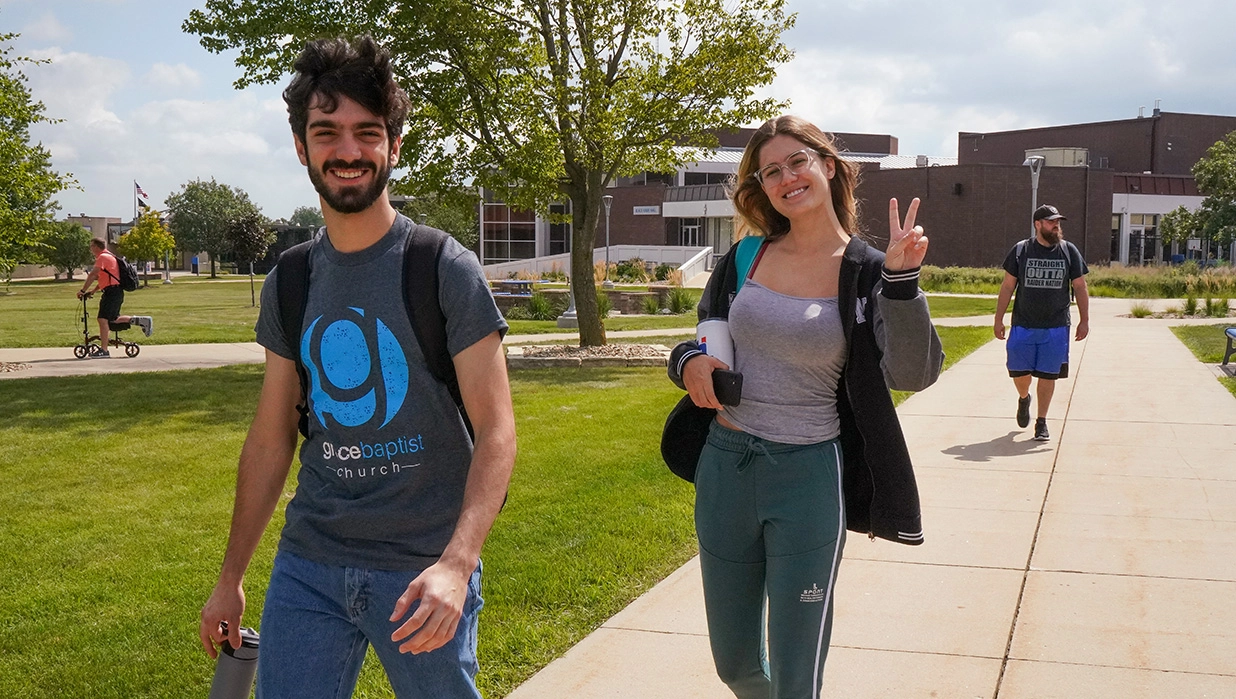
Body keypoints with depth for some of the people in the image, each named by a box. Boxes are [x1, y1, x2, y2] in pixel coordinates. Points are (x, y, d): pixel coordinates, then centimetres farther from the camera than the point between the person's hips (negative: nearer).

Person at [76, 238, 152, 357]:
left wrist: (83, 291, -10)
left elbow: (92, 276, -16)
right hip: (113, 292, 10)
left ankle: (103, 351, -13)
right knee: (113, 319, 16)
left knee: (103, 319, -12)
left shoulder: (103, 257, -11)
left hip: (112, 292, -10)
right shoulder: (108, 256, 21)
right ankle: (141, 321, 14)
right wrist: (93, 291, 23)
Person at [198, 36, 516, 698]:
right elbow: (271, 438, 11)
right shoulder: (287, 284, 5)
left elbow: (495, 428, -13)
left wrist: (456, 564, -26)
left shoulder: (447, 270, -9)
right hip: (307, 565, 4)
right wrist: (230, 578, 13)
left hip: (423, 570, -3)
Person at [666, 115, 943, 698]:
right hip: (725, 468, 4)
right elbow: (706, 339, 17)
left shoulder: (866, 272, -6)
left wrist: (901, 278, -31)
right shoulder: (743, 259, 4)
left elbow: (912, 373, -19)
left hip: (808, 477, -3)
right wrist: (689, 362, -6)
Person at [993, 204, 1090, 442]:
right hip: (1023, 325, 0)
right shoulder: (1020, 250, 1)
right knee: (1019, 372, 2)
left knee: (1048, 375, 2)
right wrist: (998, 319, 2)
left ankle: (1042, 422, 15)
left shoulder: (1069, 251, 3)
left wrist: (1084, 320, 2)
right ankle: (1023, 399, 36)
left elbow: (1080, 287, 7)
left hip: (1056, 327, 0)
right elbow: (1007, 286, 4)